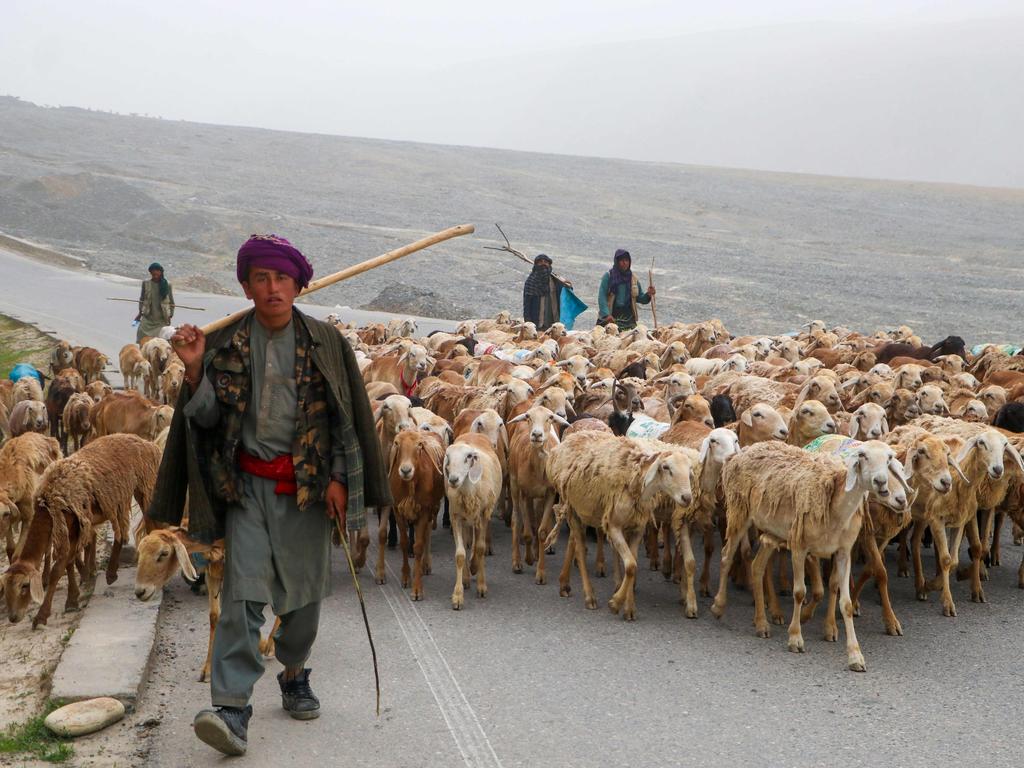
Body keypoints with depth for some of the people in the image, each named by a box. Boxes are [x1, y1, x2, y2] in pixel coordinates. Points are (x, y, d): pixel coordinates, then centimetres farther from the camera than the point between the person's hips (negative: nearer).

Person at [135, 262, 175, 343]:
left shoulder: (167, 285, -3)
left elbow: (171, 303, 3)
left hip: (162, 320, -1)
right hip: (147, 318, 1)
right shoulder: (146, 283, -1)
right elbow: (142, 299, 11)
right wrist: (140, 313, 12)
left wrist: (169, 316, 2)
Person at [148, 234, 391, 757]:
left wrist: (338, 478, -3)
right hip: (248, 482, -1)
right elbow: (206, 417, 0)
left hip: (306, 483, 1)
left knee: (305, 588, 11)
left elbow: (347, 416, 3)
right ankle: (232, 709, -14)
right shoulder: (226, 343, 1)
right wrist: (194, 369, -15)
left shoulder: (324, 342, 1)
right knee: (242, 591, -10)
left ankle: (295, 674, 35)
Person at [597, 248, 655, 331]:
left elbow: (640, 298, 19)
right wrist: (606, 314, -20)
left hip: (628, 315, 3)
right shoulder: (608, 276, 2)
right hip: (611, 315, -3)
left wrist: (648, 294, -4)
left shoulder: (633, 278, 14)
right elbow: (602, 296, -7)